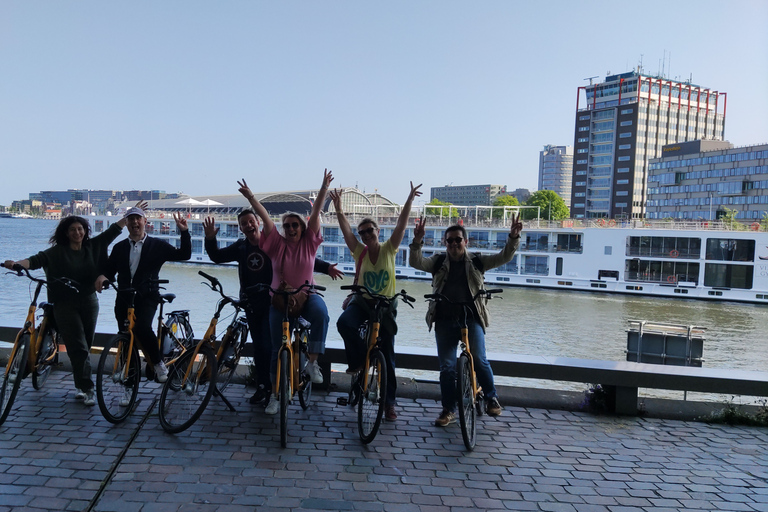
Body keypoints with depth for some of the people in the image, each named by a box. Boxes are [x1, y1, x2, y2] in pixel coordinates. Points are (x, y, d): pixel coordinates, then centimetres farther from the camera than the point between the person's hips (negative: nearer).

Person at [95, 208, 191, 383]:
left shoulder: (157, 245, 5)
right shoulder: (119, 247, 15)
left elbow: (184, 255, -2)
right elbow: (109, 270, 14)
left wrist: (184, 231, -13)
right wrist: (103, 277, -10)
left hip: (147, 297, -4)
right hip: (124, 298, 4)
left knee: (142, 327, -28)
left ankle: (158, 363, -6)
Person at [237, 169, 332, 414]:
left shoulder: (309, 242, -1)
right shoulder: (277, 243, -1)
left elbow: (316, 212, -7)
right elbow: (265, 218, -9)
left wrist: (324, 188, -11)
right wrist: (250, 196, -16)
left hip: (306, 296, -1)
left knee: (321, 314, -36)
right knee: (278, 347, 1)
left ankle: (313, 362, -22)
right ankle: (276, 394, 16)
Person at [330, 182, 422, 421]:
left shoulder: (388, 249, -4)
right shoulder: (359, 251, -2)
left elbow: (401, 224, -12)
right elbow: (345, 229, -13)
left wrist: (410, 199, -20)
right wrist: (338, 209, -25)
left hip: (385, 306, -1)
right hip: (361, 303, 1)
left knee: (387, 356, 3)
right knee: (344, 323, -33)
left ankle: (389, 402, 16)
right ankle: (359, 359, -6)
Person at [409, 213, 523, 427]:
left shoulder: (476, 261, 6)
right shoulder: (438, 261, 6)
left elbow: (503, 257, -2)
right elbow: (416, 262, -8)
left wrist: (513, 237, -18)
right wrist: (417, 241, -25)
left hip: (471, 318, -1)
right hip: (445, 320, 1)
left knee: (479, 359, -13)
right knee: (447, 366, 4)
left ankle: (491, 398, 13)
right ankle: (449, 410, 17)